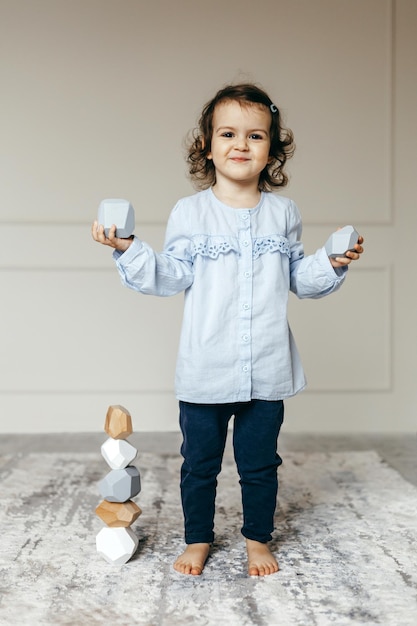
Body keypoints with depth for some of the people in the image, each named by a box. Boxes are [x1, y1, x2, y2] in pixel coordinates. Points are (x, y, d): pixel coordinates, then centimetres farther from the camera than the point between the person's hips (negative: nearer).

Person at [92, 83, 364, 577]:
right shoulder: (189, 212, -1)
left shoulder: (282, 213, 5)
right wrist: (128, 250, -16)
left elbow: (299, 278, 11)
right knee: (199, 462, 13)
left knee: (259, 463, 13)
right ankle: (197, 540, 32)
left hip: (267, 369, 1)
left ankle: (258, 540, 33)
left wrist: (332, 263, -5)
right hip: (205, 370, -1)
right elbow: (171, 277, -5)